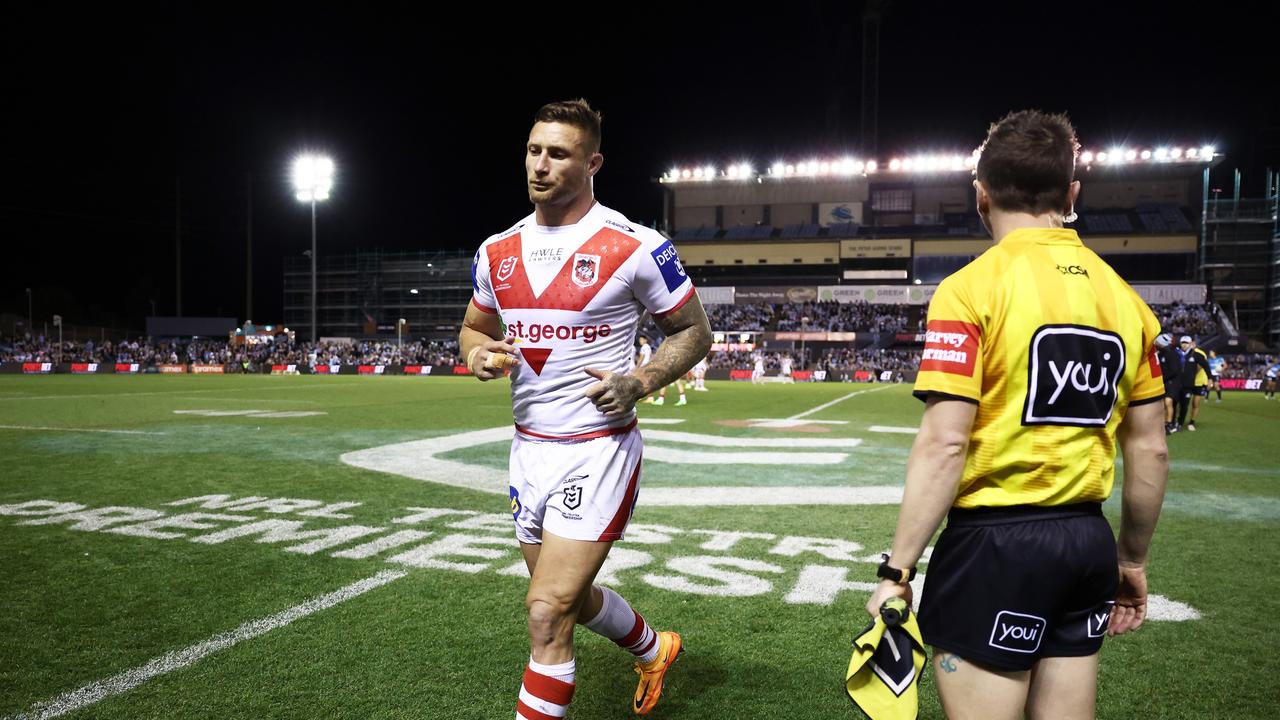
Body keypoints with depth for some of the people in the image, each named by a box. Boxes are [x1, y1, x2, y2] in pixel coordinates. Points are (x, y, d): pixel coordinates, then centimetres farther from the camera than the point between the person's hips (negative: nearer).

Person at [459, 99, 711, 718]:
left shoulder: (635, 247, -11)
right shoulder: (498, 251, 6)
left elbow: (694, 331, -2)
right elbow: (473, 328, 19)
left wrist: (639, 383, -18)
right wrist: (478, 354, -5)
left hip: (598, 446, -7)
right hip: (529, 446, 7)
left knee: (547, 612, -10)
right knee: (569, 598, 22)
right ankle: (654, 650, 51)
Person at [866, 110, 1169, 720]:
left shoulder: (973, 289, -12)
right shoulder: (1123, 298, 7)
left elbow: (944, 444, -18)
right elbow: (1150, 451, 10)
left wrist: (897, 570, -12)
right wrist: (1132, 560, 21)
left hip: (995, 542, -6)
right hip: (1086, 542, 6)